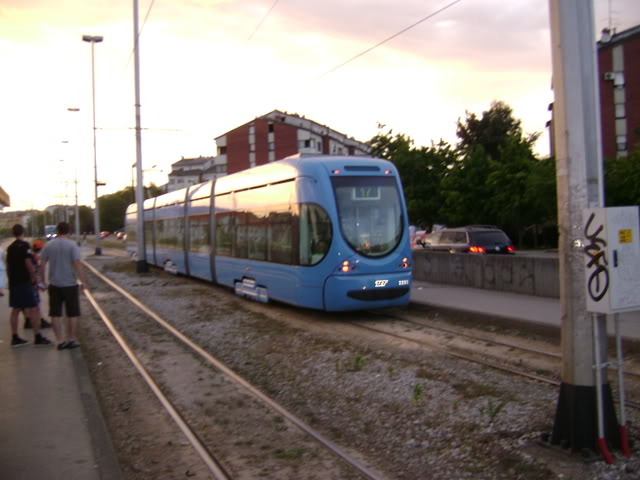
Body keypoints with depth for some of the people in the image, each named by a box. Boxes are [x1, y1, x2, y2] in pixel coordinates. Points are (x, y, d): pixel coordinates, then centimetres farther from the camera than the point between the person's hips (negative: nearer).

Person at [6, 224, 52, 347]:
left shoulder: (10, 248, 13)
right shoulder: (24, 245, -11)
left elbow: (8, 266, 19)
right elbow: (28, 263, -18)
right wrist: (35, 278, -12)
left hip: (13, 282, 8)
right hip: (24, 282, -8)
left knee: (15, 309, 11)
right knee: (33, 309, -4)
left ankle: (15, 338, 14)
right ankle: (37, 337, -4)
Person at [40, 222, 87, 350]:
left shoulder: (48, 245, 2)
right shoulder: (72, 245, -9)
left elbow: (42, 265, 2)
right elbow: (77, 264, -16)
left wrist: (42, 280, 13)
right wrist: (82, 281, -12)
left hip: (54, 284, 3)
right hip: (70, 284, -3)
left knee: (55, 314, 9)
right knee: (72, 314, 9)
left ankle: (60, 341, 9)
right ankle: (71, 339, 13)